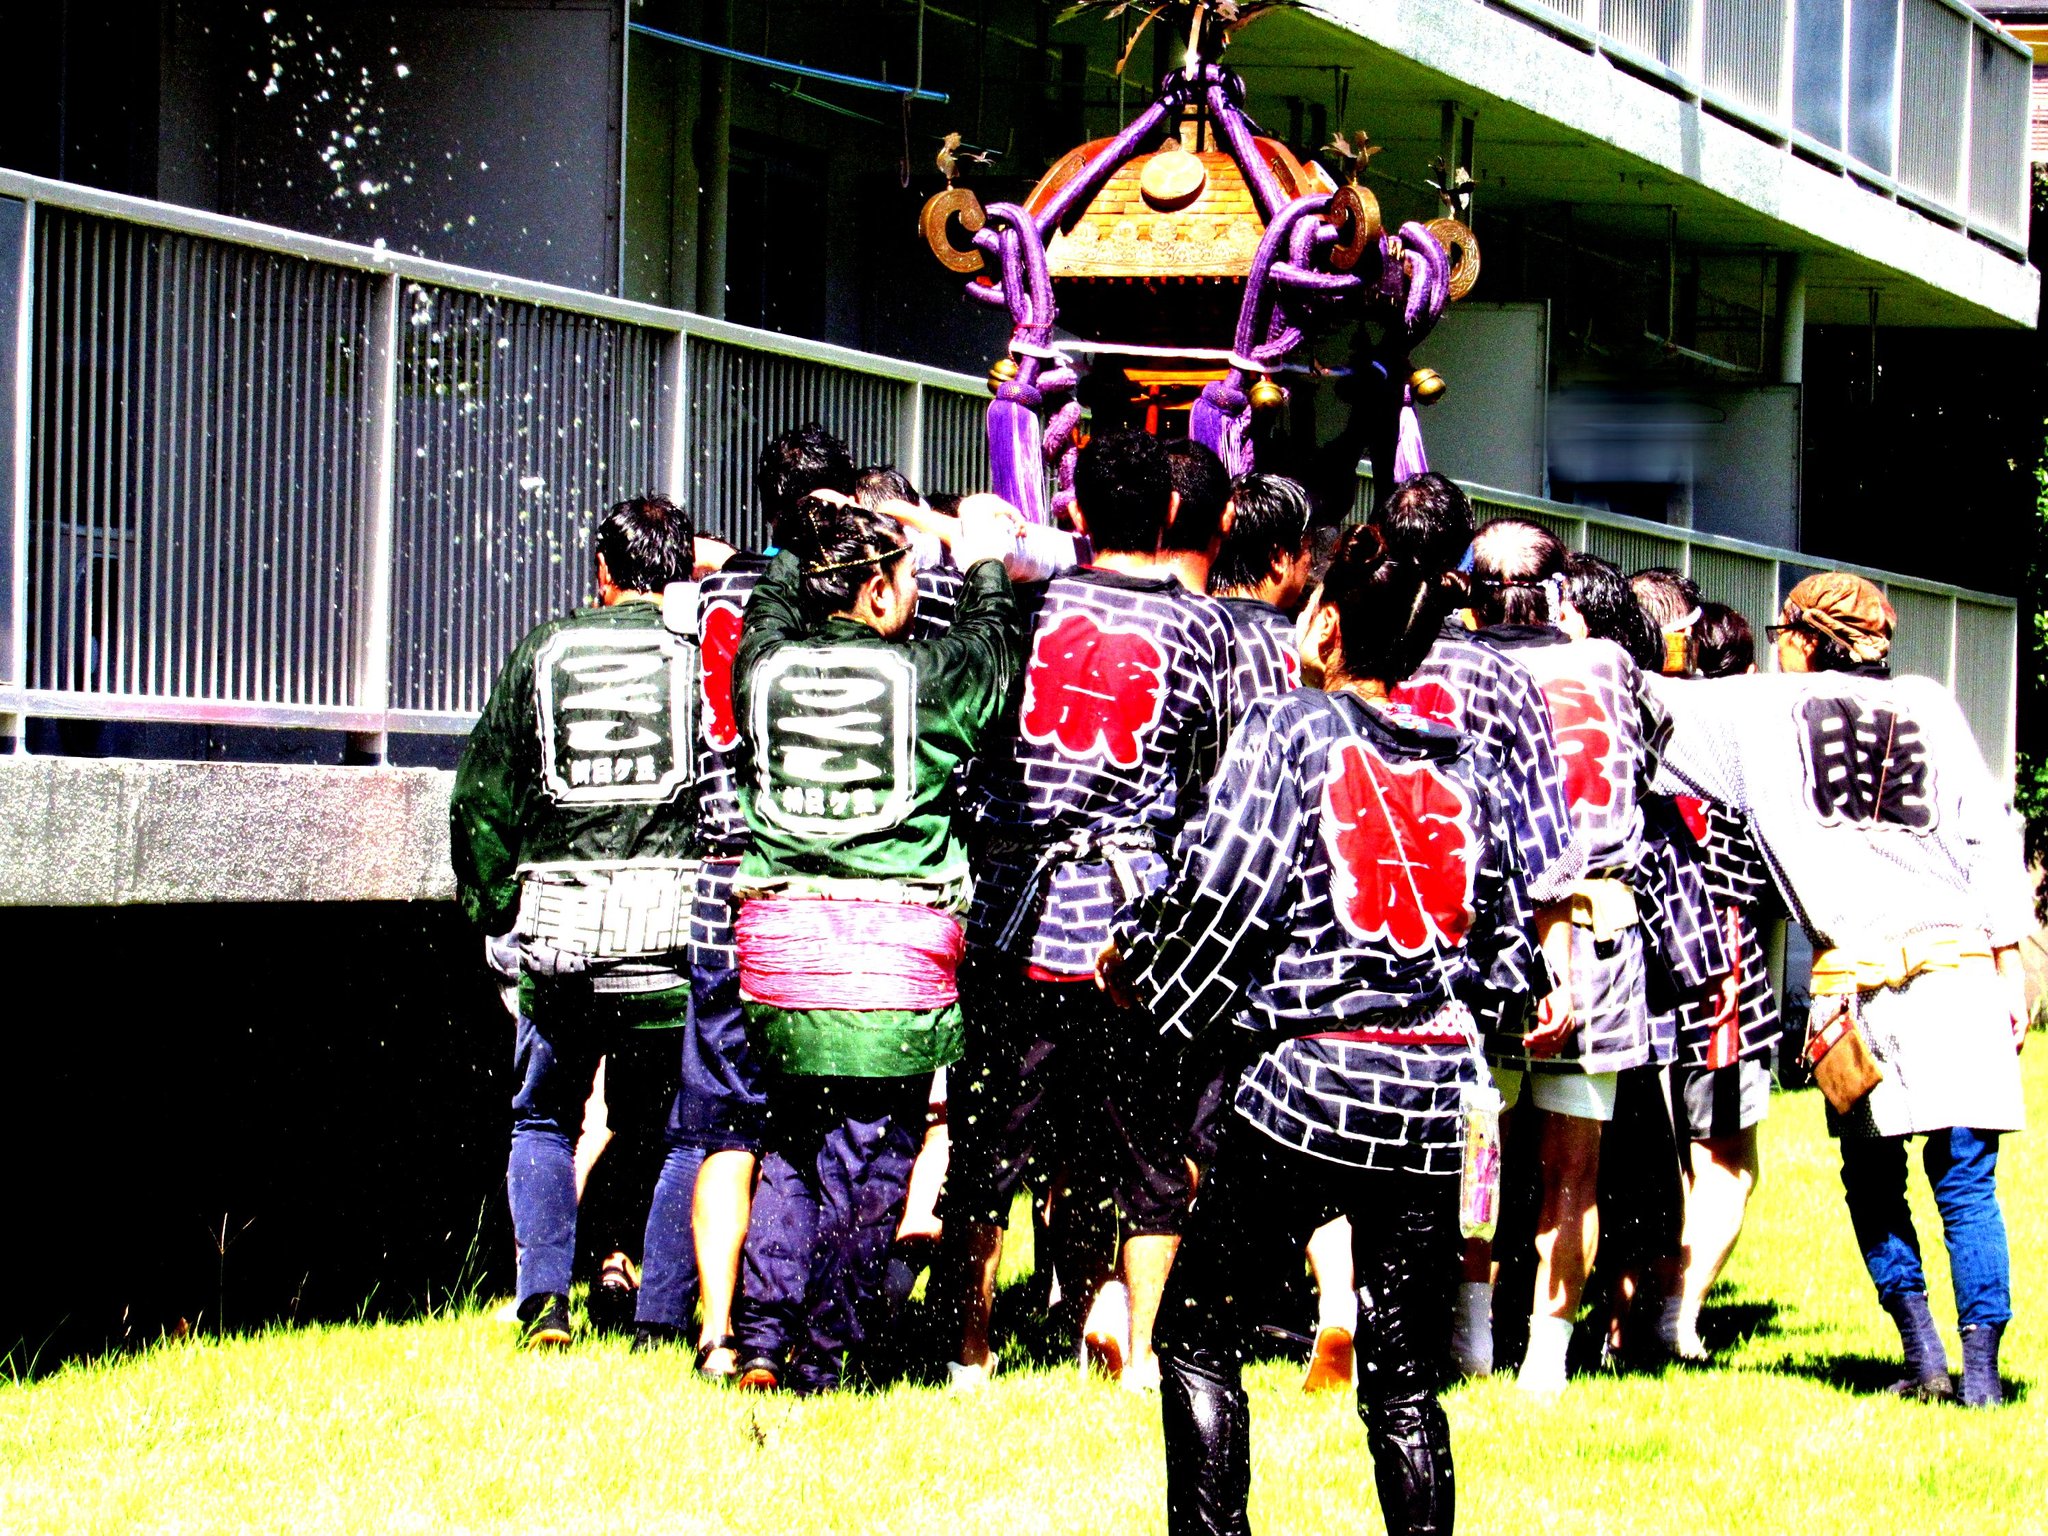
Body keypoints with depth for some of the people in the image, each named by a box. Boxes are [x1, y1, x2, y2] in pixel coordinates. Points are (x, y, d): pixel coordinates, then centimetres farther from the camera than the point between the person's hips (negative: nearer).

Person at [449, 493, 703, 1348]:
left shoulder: (544, 651, 9)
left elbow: (481, 797, 11)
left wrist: (489, 906, 19)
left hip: (560, 925, 1)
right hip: (675, 925, -1)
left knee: (542, 1121, 16)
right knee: (667, 1130, 10)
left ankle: (543, 1297, 2)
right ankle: (661, 1318, 5)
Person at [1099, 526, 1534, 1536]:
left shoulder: (1292, 727, -3)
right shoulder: (1464, 767, 11)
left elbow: (1218, 895, -10)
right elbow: (1506, 947, 16)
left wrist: (1132, 962, 6)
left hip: (1309, 1075, -5)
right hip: (1435, 1092, 5)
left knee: (1198, 1334, 7)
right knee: (1405, 1378, 9)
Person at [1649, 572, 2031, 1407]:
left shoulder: (1764, 709, 10)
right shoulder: (1928, 704, 14)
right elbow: (1989, 832, 8)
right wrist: (2009, 960, 9)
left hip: (1855, 964, -1)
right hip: (1958, 961, 1)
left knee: (1873, 1176, 15)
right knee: (1965, 1178, 5)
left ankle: (1923, 1351, 7)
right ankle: (1981, 1366, 1)